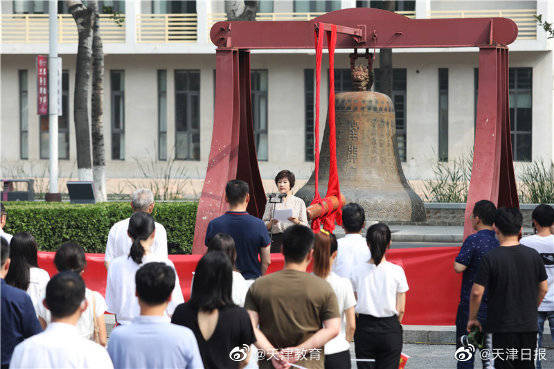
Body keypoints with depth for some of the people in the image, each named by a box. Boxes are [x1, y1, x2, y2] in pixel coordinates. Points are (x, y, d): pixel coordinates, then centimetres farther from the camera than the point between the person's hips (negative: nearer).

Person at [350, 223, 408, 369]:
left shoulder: (357, 271, -4)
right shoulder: (397, 271, -7)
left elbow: (353, 306, 1)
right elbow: (400, 309, -2)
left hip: (364, 329, 1)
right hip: (390, 329, -1)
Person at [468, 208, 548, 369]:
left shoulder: (490, 258, -13)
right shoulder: (533, 255, 0)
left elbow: (477, 292, -13)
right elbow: (543, 289, 9)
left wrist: (472, 318, 1)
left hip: (503, 325, -4)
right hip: (529, 325, 4)